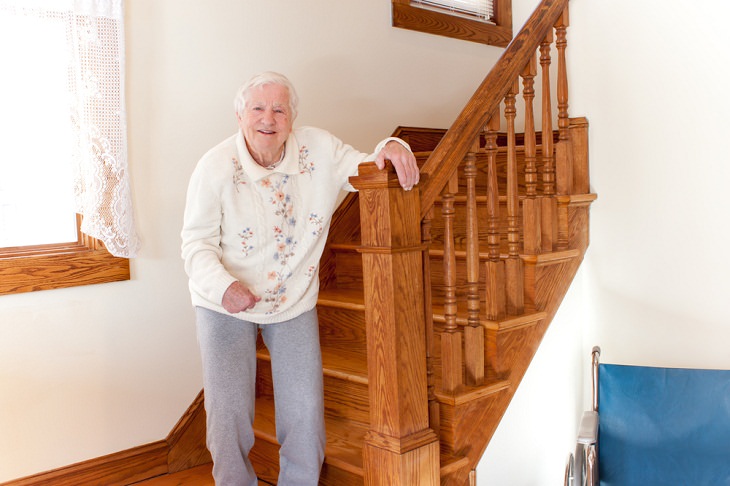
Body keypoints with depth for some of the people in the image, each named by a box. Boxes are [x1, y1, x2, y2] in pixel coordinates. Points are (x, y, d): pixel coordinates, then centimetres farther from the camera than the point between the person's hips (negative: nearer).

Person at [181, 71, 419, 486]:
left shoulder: (319, 148, -8)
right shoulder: (216, 167, -15)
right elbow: (197, 242, -13)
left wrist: (391, 149, -24)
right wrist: (223, 284, -33)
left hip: (295, 301, 2)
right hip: (226, 306, -2)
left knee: (305, 411, 5)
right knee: (228, 412, 1)